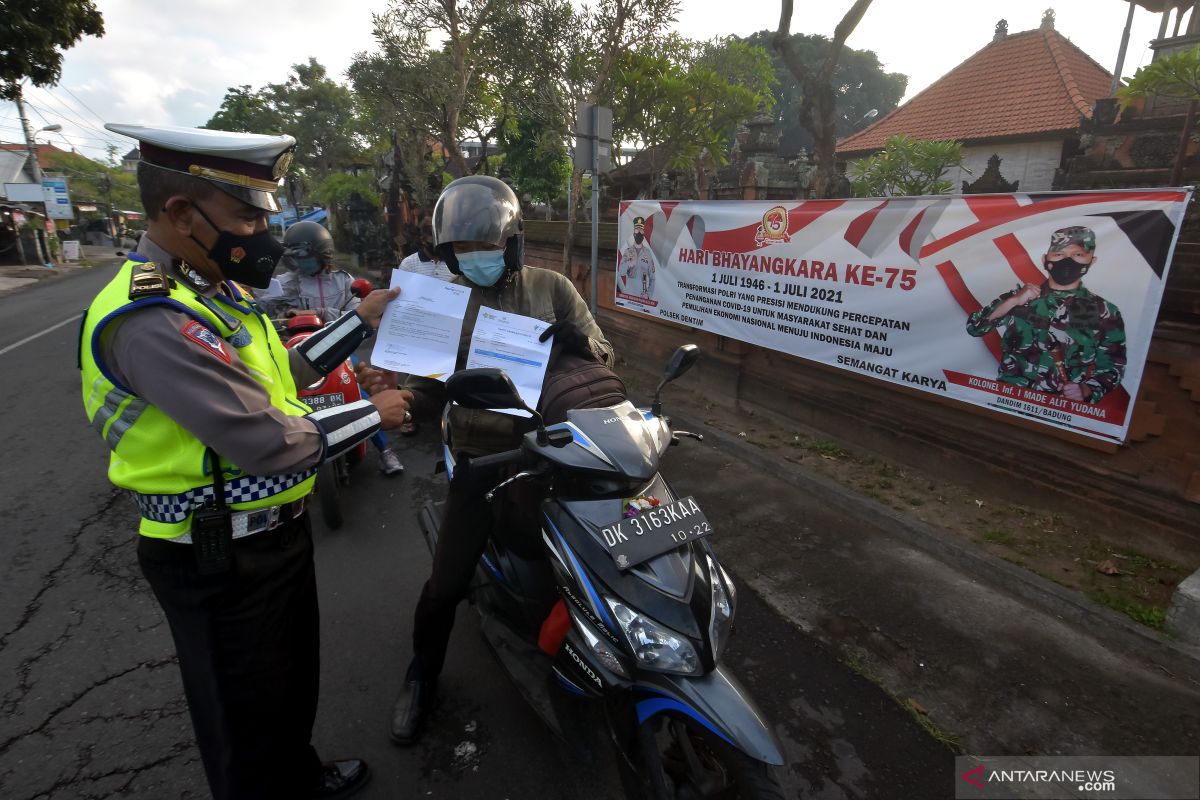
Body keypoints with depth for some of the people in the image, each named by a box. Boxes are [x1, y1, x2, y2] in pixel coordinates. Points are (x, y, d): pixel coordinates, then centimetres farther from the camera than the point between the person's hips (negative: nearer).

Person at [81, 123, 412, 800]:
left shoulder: (213, 290, 6)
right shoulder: (151, 319, -28)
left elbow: (283, 374, 12)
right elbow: (268, 443, -31)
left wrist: (360, 324, 8)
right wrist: (373, 414, -18)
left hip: (276, 533, 10)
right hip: (226, 563, -10)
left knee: (294, 675, 30)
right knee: (249, 717, 15)